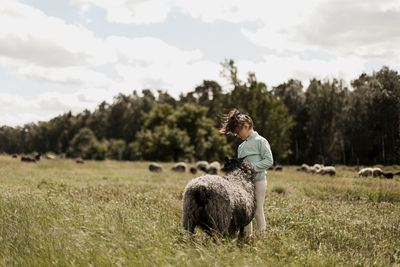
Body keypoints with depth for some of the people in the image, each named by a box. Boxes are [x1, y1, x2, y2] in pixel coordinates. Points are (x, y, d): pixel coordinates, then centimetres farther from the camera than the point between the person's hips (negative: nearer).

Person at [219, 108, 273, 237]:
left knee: (258, 211, -2)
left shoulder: (260, 141, -6)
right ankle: (247, 236, 18)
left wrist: (253, 166, -18)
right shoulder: (241, 146, 16)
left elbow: (269, 161, -11)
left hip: (258, 180, -7)